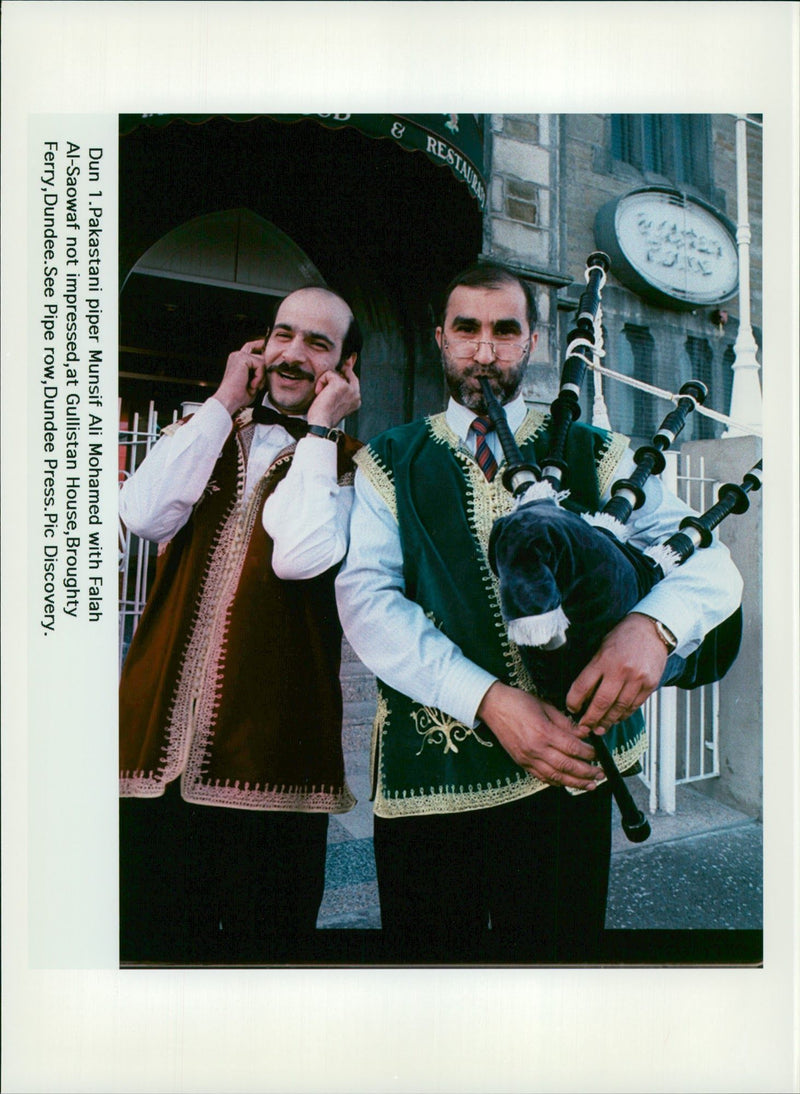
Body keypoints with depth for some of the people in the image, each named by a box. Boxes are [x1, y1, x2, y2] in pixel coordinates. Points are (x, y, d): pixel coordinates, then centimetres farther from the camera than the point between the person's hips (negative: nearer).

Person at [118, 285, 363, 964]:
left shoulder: (348, 463, 3)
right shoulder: (205, 433, 15)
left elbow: (301, 557, -19)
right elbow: (144, 516, -6)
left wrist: (320, 426, -8)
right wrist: (223, 402, -1)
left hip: (269, 752, -3)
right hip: (160, 742, 3)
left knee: (264, 937, 8)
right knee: (152, 937, 11)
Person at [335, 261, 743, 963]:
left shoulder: (595, 457, 9)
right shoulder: (389, 465, 6)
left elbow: (710, 563, 0)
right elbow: (366, 598, -8)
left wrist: (652, 625, -25)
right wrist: (489, 700, -22)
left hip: (565, 768, 1)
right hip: (429, 774, 0)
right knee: (432, 950, 12)